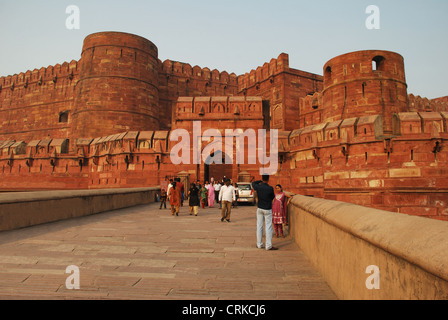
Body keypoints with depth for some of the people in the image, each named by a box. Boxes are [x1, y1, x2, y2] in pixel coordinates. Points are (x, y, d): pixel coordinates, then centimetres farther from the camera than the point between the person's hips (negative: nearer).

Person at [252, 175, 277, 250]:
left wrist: (261, 181, 18)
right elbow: (273, 197, 1)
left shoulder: (258, 187, -8)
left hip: (259, 208, 4)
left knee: (259, 226, 11)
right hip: (268, 209, -4)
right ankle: (268, 245, 2)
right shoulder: (270, 188, -17)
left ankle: (259, 244, 18)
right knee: (268, 227, 1)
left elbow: (253, 183, 16)